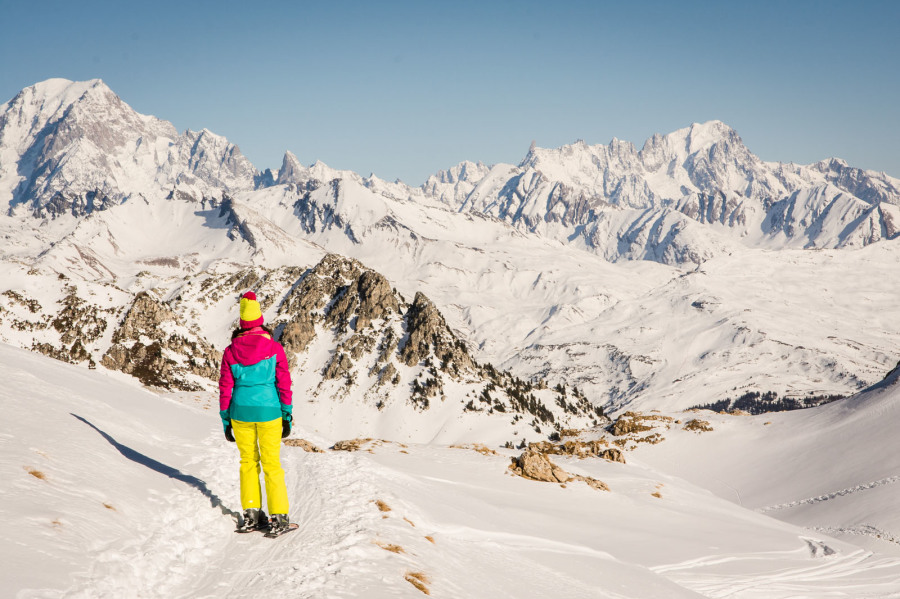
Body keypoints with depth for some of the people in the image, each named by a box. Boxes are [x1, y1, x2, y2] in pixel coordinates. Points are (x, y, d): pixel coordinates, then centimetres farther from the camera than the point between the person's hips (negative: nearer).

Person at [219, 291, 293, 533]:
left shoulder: (230, 351, -1)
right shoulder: (274, 348, -5)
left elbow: (225, 388, 2)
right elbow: (284, 383, -5)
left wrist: (226, 420, 10)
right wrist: (287, 415, 2)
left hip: (241, 411, 2)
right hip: (268, 412, -2)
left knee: (248, 461, 15)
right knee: (272, 463, 5)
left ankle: (251, 514, 15)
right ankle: (278, 516, 4)